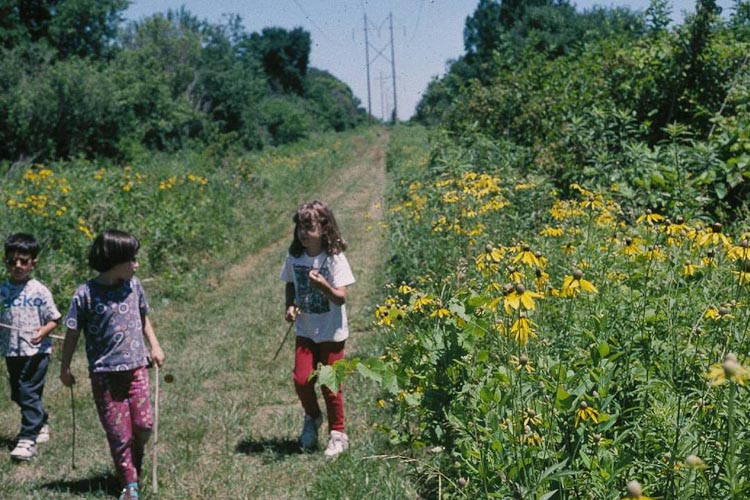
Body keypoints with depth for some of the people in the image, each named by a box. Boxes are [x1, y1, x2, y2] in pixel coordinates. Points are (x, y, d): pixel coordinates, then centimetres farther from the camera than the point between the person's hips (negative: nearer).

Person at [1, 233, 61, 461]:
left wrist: (44, 331, -21)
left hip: (37, 350, -5)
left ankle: (28, 439, -2)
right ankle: (41, 423, 37)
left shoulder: (39, 291, -6)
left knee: (29, 393, -8)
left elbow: (54, 319, -2)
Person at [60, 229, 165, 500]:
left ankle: (137, 456, 28)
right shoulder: (86, 294, -11)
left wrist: (154, 346, 14)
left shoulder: (133, 285, 2)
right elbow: (72, 333, -4)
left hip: (136, 367, 3)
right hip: (104, 373, -3)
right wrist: (65, 368, 0)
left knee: (143, 423, -5)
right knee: (119, 433, 1)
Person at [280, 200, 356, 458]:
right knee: (302, 379, -4)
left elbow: (341, 298, -20)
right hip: (305, 330, 4)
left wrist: (323, 286, -38)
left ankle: (337, 434, 23)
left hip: (332, 333, -4)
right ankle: (312, 418, 27)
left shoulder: (335, 259, -16)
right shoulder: (295, 257, -2)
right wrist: (290, 306, -4)